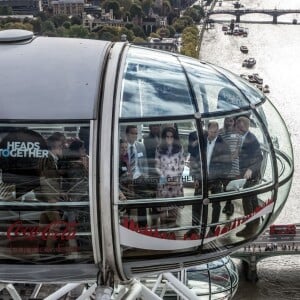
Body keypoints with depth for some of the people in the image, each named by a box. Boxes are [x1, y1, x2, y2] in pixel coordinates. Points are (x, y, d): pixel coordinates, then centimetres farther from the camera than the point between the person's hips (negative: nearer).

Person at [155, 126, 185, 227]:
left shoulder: (179, 148, 4)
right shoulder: (159, 149, 3)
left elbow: (182, 165, 4)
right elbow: (157, 166, 4)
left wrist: (177, 178, -3)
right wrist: (163, 177, -7)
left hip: (176, 181, 0)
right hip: (164, 181, 0)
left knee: (175, 205, 2)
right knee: (163, 206, -3)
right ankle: (163, 226, 5)